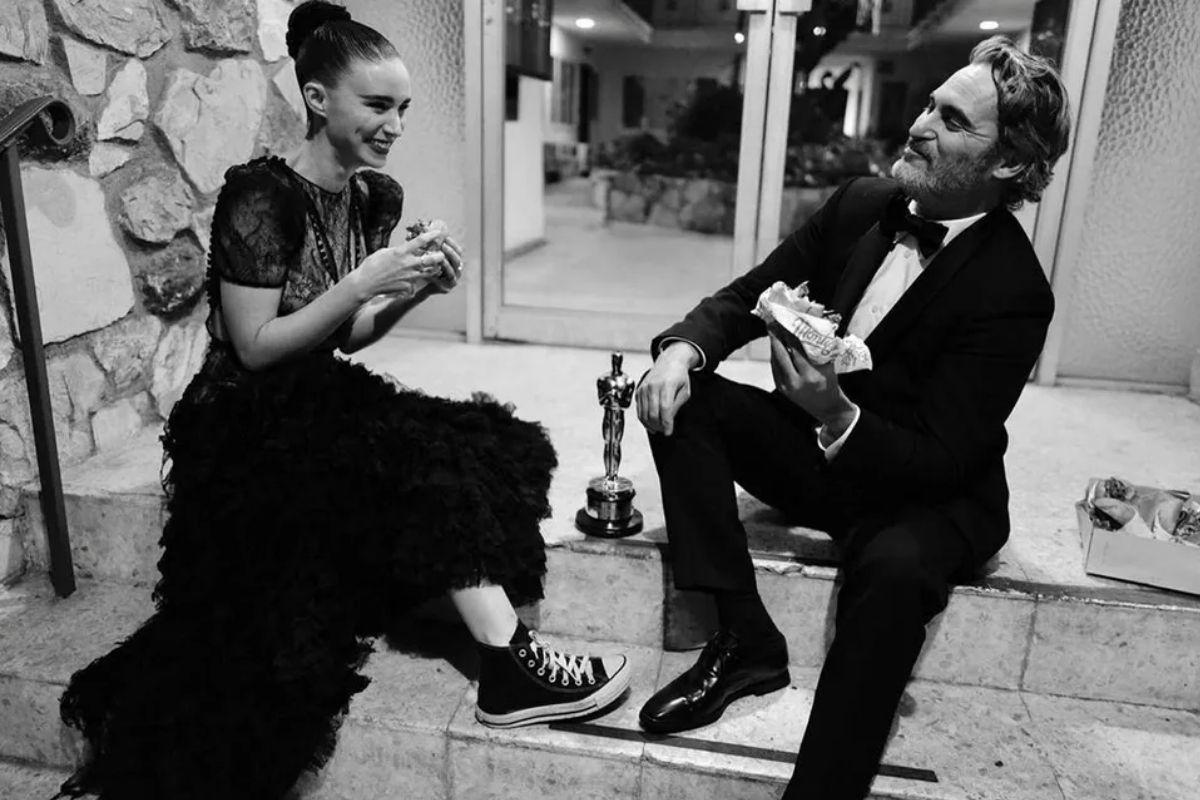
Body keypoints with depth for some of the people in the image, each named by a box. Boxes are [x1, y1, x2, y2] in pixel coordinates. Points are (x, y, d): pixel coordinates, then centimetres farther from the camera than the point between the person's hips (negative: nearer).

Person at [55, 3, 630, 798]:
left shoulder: (377, 198, 6)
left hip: (321, 409, 7)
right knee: (436, 464, -28)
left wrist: (416, 291, -8)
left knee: (494, 447, -13)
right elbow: (257, 349, -17)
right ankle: (509, 664, -21)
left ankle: (502, 654, -16)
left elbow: (347, 338, 10)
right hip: (247, 429, -7)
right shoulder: (261, 196, -16)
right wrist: (365, 281, -24)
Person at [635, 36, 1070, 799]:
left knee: (894, 567, -38)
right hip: (815, 449, 6)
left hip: (927, 494, -6)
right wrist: (683, 347, -21)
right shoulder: (862, 204, -5)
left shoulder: (1015, 292, -21)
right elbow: (749, 294, 0)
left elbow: (941, 460, -21)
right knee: (683, 397, -15)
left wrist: (838, 415, -39)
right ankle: (744, 639, -15)